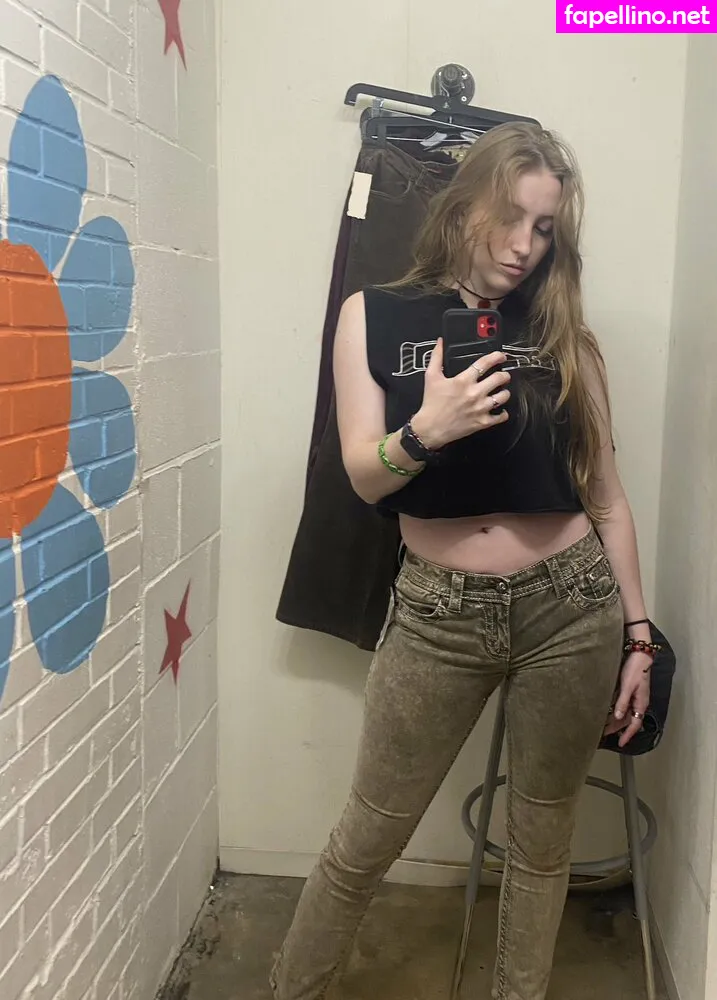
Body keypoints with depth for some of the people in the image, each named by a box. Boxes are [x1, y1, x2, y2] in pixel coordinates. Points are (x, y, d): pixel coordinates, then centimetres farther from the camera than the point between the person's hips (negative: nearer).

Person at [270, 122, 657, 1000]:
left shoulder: (561, 333, 5)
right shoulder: (374, 316, 2)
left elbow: (606, 496, 7)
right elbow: (363, 476, -4)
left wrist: (636, 633, 7)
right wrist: (423, 432, -25)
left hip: (571, 605, 2)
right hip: (438, 613, -1)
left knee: (542, 837, 15)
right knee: (366, 839, 9)